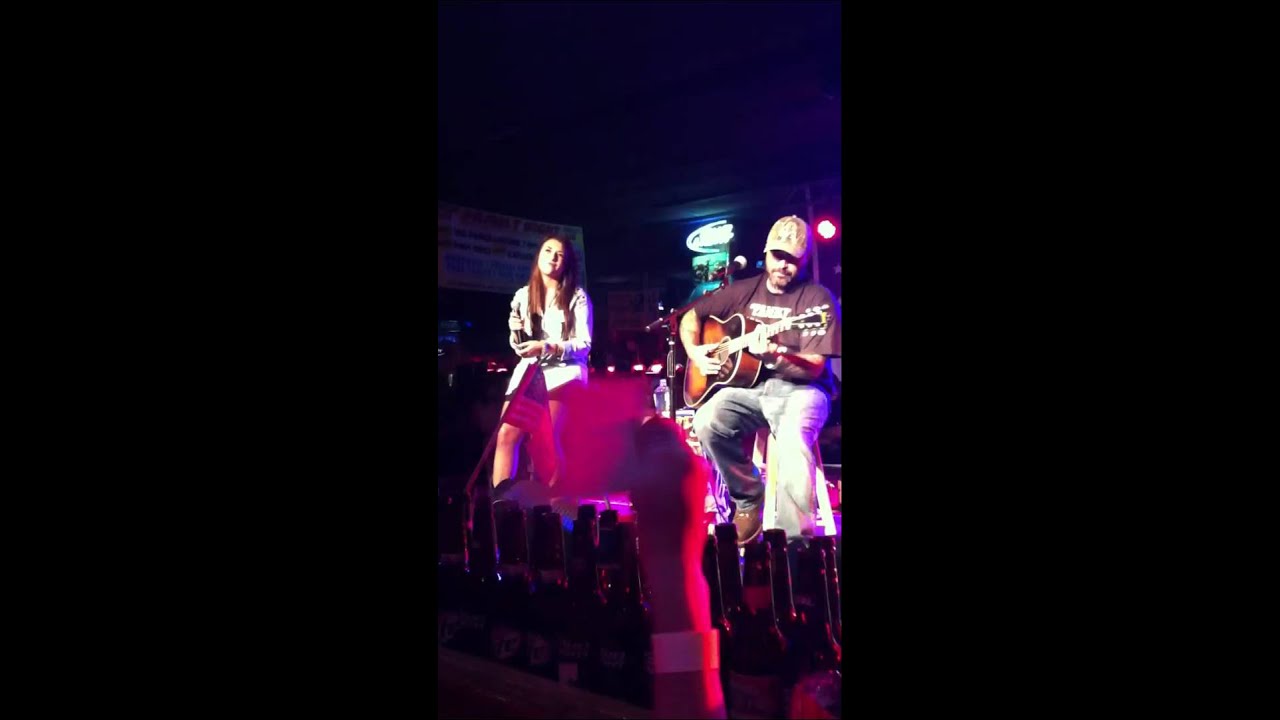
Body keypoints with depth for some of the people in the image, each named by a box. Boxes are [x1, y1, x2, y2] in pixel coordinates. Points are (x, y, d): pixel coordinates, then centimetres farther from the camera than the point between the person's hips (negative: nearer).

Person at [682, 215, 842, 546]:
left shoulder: (817, 298, -4)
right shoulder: (743, 291, 11)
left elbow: (814, 368, -13)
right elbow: (691, 317, 22)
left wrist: (774, 356, -31)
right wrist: (695, 352, 3)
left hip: (799, 389, -4)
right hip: (748, 385, 5)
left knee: (793, 438, -37)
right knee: (707, 422, -25)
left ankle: (794, 537, -25)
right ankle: (749, 501, -3)